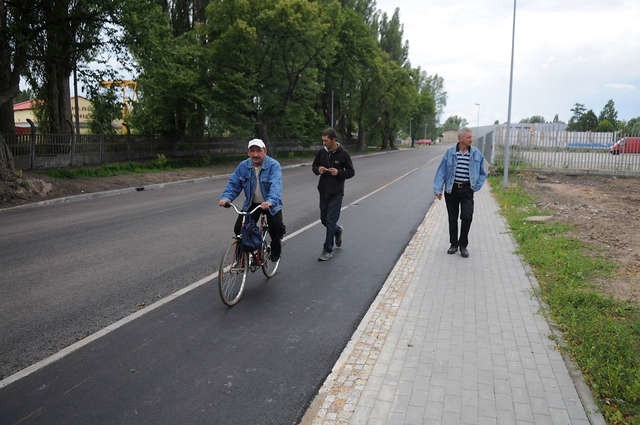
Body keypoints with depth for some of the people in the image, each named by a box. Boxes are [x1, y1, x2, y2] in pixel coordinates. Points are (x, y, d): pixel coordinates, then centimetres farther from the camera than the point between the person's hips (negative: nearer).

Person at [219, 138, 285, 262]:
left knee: (277, 228, -20)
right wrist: (226, 197, -25)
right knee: (239, 229, -8)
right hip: (251, 204, 3)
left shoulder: (273, 165, -17)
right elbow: (233, 183, -5)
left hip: (271, 205, -3)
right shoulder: (243, 166, -3)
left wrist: (271, 201, -51)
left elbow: (276, 185, -32)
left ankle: (275, 250, 13)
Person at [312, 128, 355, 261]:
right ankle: (338, 230, 44)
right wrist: (318, 170, -9)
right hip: (323, 191, 5)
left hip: (336, 193, -5)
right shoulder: (321, 152, 2)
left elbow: (351, 172, -3)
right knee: (324, 219, 13)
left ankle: (328, 250, 6)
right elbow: (314, 166, 14)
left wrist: (339, 172, -20)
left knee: (331, 221, -4)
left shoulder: (343, 154, -9)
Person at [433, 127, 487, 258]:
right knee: (452, 218, 9)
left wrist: (476, 186, 2)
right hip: (451, 189, 0)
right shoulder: (450, 152, -3)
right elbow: (441, 171, -2)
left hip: (467, 190, 0)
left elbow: (482, 173, 11)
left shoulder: (476, 153, 1)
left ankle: (463, 245, 6)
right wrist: (438, 189, -8)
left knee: (467, 217, -11)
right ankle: (454, 244, 24)